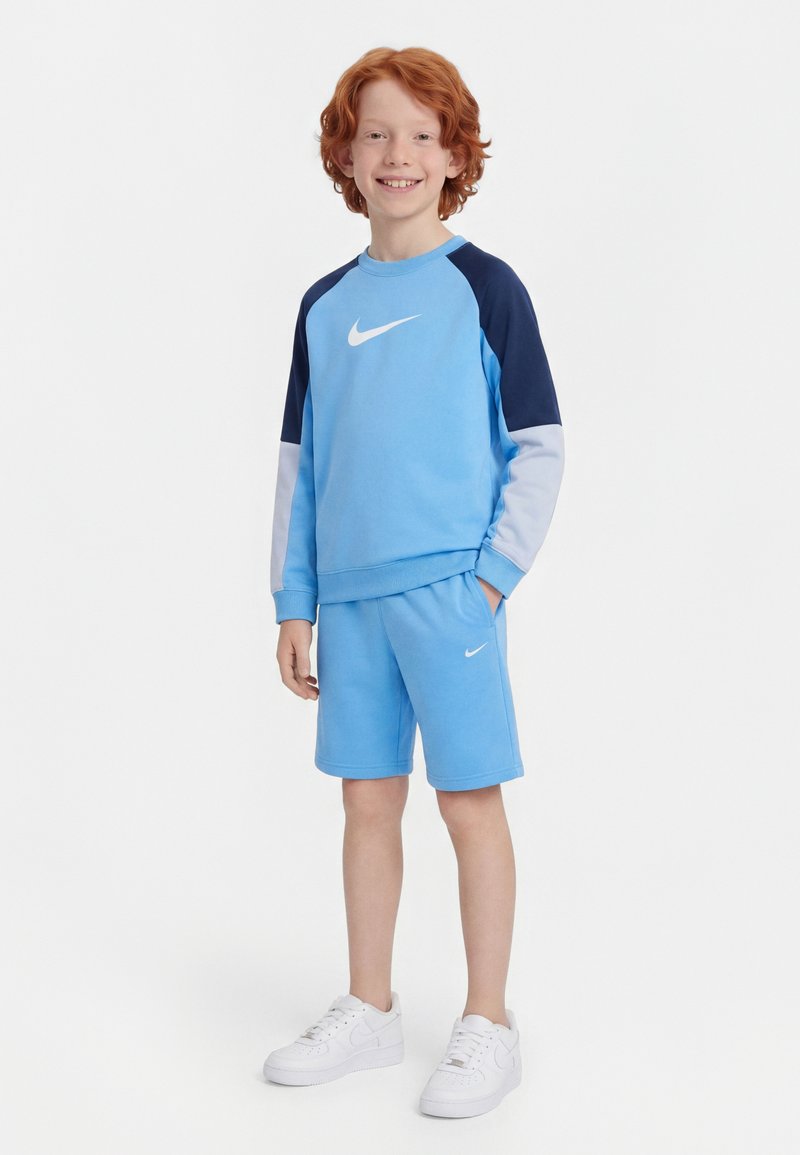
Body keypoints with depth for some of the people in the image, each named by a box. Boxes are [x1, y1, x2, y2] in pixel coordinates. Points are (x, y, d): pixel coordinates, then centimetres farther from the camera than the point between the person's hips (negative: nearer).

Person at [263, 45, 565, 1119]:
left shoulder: (483, 287, -3)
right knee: (367, 797, 12)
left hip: (449, 588, -4)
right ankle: (369, 1011, 27)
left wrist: (495, 574, -10)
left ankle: (487, 1026, 16)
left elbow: (539, 447, -2)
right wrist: (295, 602, 10)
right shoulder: (325, 306, 10)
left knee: (469, 797, 2)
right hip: (349, 594, 5)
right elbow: (301, 461, 13)